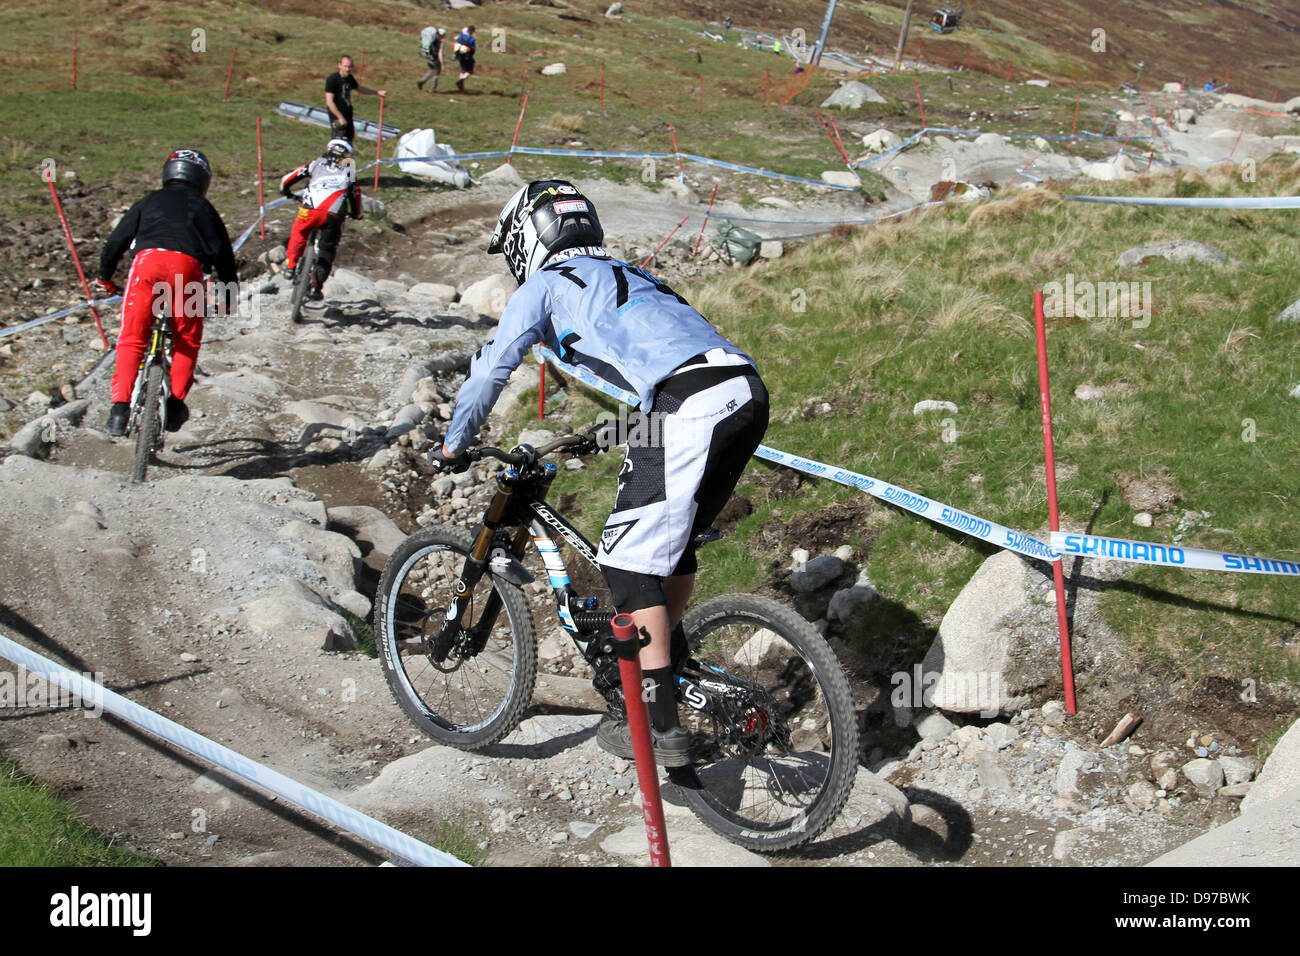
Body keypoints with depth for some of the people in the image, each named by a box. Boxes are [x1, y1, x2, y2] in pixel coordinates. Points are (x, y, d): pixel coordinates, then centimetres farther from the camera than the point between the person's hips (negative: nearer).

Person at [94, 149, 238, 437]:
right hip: (188, 266, 0)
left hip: (148, 261, 0)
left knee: (131, 340, 6)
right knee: (187, 341, 18)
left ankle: (119, 408, -6)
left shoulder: (150, 201, 29)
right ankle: (176, 403, 8)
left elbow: (116, 241, 23)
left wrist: (104, 277, 38)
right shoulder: (205, 209, 30)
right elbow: (225, 256, 29)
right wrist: (227, 299, 41)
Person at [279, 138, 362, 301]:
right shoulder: (349, 173, 22)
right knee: (327, 251, 15)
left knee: (298, 233, 30)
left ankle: (290, 266, 27)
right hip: (334, 217, 0)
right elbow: (356, 196, 28)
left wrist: (287, 192, 39)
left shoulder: (315, 164, 20)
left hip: (310, 212, 0)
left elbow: (287, 179, 18)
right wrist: (356, 214, 47)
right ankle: (316, 287, 8)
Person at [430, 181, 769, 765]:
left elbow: (490, 370, 14)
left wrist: (452, 447, 28)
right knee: (673, 540, 25)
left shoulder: (546, 283, 13)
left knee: (630, 561, 1)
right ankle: (669, 660, 37)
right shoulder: (623, 275, 36)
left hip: (690, 406, -8)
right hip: (749, 394, 8)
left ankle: (661, 727, 2)